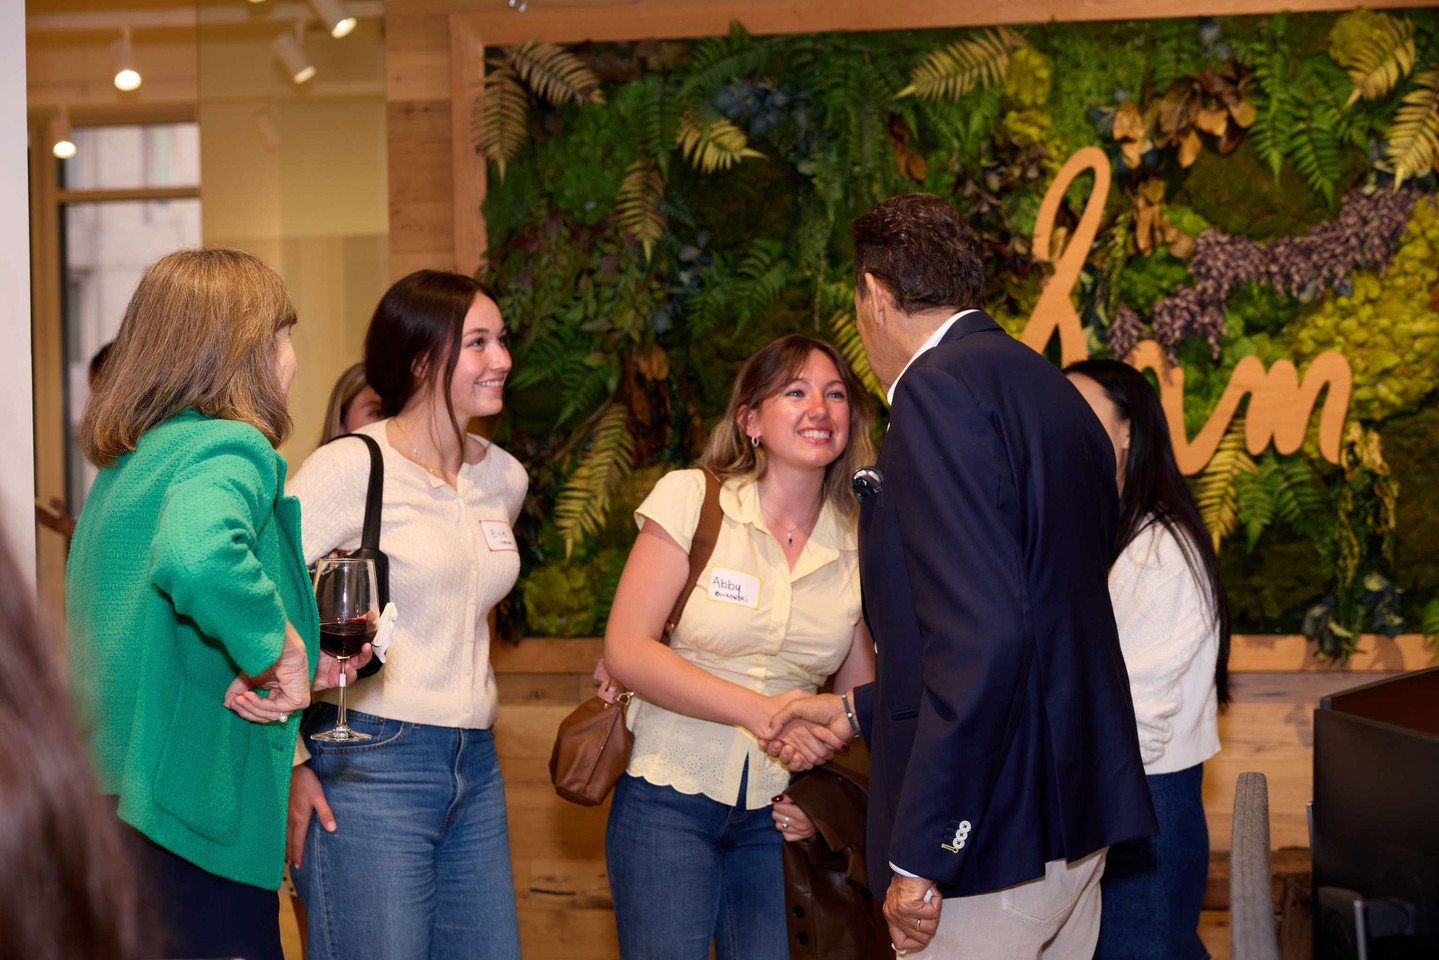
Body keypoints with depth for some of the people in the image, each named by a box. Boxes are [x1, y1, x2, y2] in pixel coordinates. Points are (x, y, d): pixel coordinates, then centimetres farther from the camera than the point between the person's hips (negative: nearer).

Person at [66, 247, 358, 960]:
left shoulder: (126, 462, 17)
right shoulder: (229, 448, -13)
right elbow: (197, 556, -36)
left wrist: (296, 668, 19)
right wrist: (280, 647, -21)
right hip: (196, 818, -10)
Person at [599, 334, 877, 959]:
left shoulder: (857, 543, 3)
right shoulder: (691, 498, -6)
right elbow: (626, 650, -12)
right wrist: (757, 709, -20)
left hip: (778, 813, 3)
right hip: (671, 798, -3)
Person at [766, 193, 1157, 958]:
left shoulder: (939, 388, -14)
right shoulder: (1050, 391, 15)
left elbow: (985, 635, -24)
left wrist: (920, 857, -21)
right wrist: (861, 711, 28)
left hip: (989, 838, -10)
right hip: (1076, 817, 10)